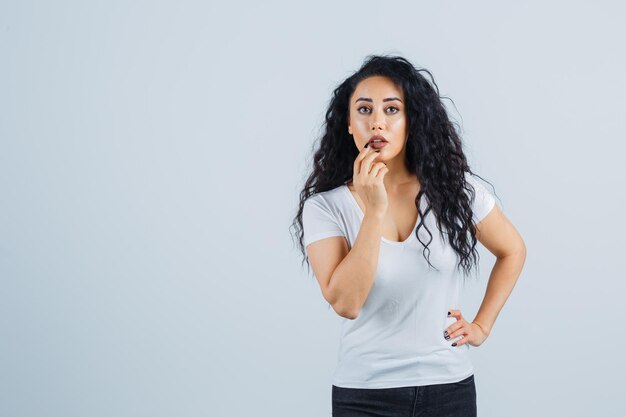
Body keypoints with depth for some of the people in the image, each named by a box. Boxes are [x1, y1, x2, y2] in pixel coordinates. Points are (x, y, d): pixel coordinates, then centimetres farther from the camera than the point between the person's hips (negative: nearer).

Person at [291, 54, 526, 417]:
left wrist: (482, 326, 4)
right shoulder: (324, 206, -8)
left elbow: (513, 251, 12)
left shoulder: (456, 188, -3)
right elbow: (346, 304, -20)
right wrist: (375, 210, -23)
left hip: (449, 387, 2)